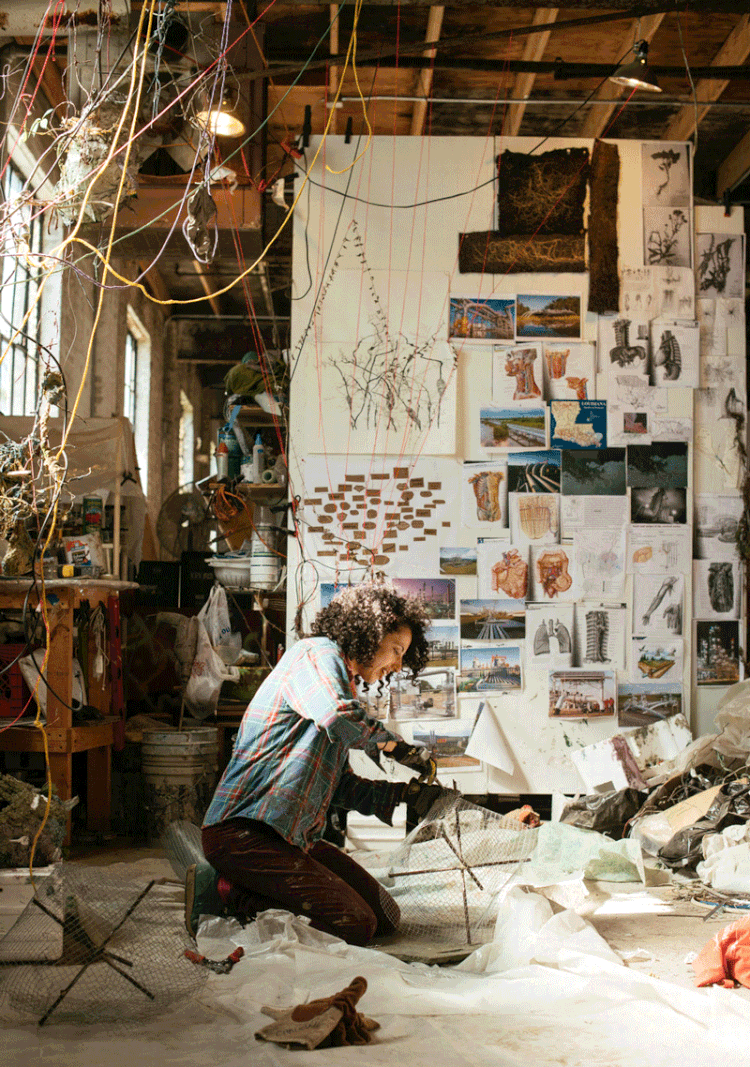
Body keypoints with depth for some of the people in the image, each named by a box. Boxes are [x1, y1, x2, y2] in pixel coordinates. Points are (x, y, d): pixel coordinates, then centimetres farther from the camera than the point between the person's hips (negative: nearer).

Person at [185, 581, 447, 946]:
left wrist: (402, 794, 4)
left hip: (295, 836, 10)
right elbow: (338, 717, -27)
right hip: (243, 830, -10)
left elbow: (340, 786, 18)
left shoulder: (343, 685, 24)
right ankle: (226, 891, -8)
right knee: (355, 925, -17)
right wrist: (396, 746, -10)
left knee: (384, 916, 3)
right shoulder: (317, 653, -4)